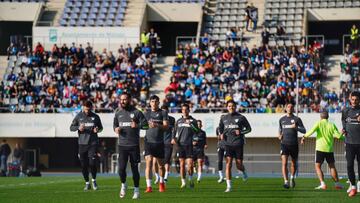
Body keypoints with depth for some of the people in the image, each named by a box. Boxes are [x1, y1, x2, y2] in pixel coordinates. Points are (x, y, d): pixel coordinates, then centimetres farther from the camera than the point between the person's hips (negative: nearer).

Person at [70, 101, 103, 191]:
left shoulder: (95, 117, 5)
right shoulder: (78, 117, 5)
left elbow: (101, 127, 15)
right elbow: (71, 127, 7)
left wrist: (97, 130, -9)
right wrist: (78, 128, -13)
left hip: (93, 143, -1)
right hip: (82, 143, 1)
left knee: (92, 163, -11)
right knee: (84, 165, 2)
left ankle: (94, 180, 13)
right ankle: (87, 183, 16)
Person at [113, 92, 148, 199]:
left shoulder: (136, 112, -2)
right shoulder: (118, 113, 10)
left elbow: (146, 125, -3)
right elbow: (115, 125, 23)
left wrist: (137, 125, -22)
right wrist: (116, 129, 0)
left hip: (134, 145, -2)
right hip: (122, 145, 2)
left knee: (134, 168, 3)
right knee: (121, 167, -8)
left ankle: (136, 190, 14)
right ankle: (123, 185, 18)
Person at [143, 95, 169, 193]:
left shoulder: (163, 113, 3)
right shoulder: (147, 113, 10)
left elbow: (166, 126, -7)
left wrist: (157, 125, -23)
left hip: (159, 142, 0)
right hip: (148, 141, 0)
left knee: (161, 164, 10)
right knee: (148, 162, -13)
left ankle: (161, 183, 33)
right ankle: (148, 186, -15)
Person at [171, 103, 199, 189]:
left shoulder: (192, 121, 5)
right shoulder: (178, 121, 14)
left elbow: (196, 131, -5)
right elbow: (174, 131, 19)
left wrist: (190, 124, -18)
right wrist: (173, 138, 2)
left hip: (189, 145, -3)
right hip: (180, 144, 3)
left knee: (190, 164, -10)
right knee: (182, 164, 2)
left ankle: (190, 179, 11)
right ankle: (183, 182, 7)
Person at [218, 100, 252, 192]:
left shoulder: (241, 117, 1)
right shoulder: (223, 118, 8)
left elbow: (248, 128, 7)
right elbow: (220, 128, 24)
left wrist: (240, 132, -10)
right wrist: (221, 134, 3)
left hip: (238, 144, -1)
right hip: (228, 144, 1)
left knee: (239, 165, 2)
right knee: (228, 164, -10)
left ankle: (244, 171, 40)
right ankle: (228, 186, -9)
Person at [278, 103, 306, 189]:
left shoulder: (297, 119, 2)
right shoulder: (282, 119, 11)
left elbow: (304, 131, -3)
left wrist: (296, 127, -21)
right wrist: (280, 135, 4)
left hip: (294, 144, -1)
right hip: (284, 143, 1)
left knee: (294, 163, 11)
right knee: (284, 163, -16)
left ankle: (292, 178, 38)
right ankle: (286, 182, -21)